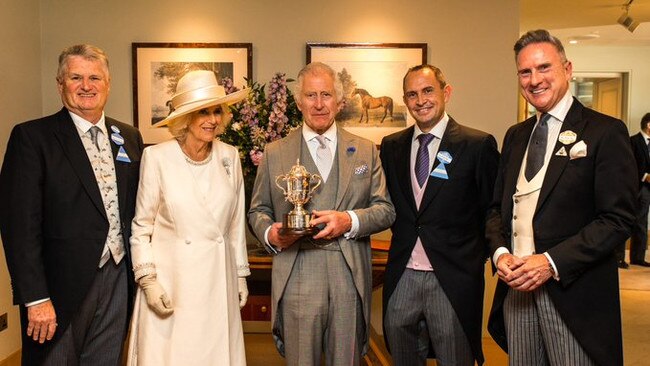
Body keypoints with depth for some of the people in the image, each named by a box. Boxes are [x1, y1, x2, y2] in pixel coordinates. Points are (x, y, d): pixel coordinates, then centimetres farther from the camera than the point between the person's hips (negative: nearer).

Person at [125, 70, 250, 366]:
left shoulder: (230, 156, 3)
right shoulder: (157, 157, -7)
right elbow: (141, 226, -1)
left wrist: (241, 275, 12)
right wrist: (148, 279, -7)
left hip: (219, 279, 3)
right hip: (170, 282, -3)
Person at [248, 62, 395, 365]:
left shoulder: (365, 151, 9)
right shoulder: (275, 153, 8)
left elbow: (386, 209, 7)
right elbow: (258, 210, 11)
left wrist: (350, 221, -12)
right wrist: (270, 233, -10)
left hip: (350, 278, 1)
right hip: (297, 279, -1)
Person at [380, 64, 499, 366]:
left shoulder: (478, 145, -6)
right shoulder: (391, 146, 7)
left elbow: (492, 210, -2)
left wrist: (475, 258, -2)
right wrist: (404, 235, 5)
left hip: (452, 279, -4)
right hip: (402, 276, 4)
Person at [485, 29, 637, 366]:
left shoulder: (605, 132, -6)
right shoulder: (515, 136, 12)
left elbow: (617, 219, -12)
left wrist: (552, 262, -18)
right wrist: (500, 253, -4)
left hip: (572, 292, -5)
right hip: (516, 288, 5)